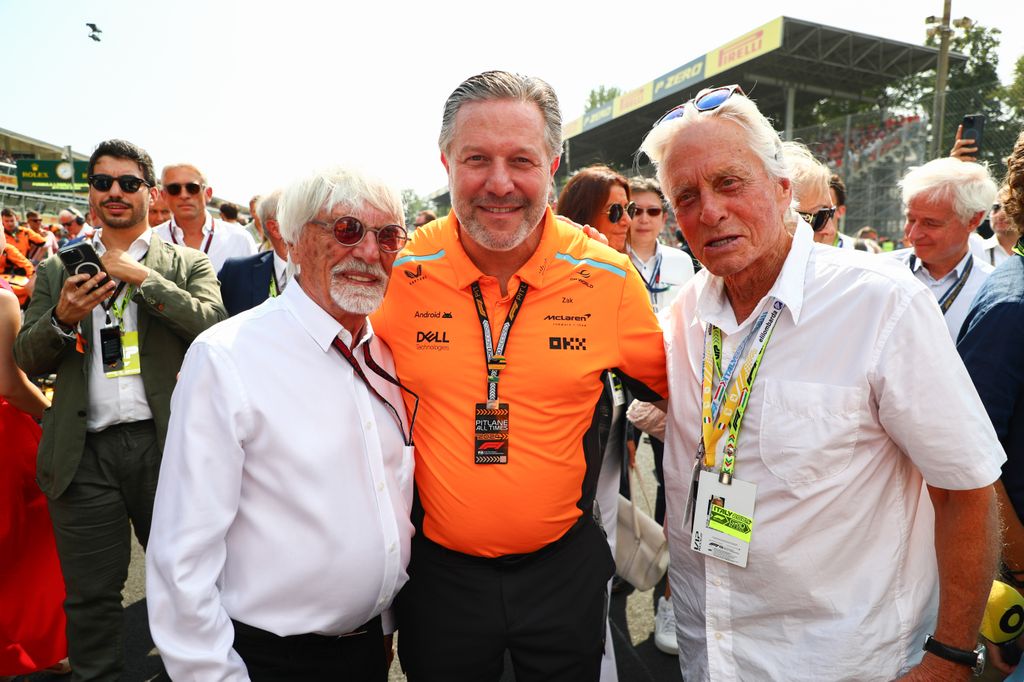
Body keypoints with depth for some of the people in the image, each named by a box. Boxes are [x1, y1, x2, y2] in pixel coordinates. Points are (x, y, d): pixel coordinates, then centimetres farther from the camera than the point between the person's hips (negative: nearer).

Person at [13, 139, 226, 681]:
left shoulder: (187, 264, 4)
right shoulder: (57, 269, 11)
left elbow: (213, 325, -13)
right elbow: (26, 360, 7)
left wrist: (141, 276, -15)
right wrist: (62, 318, -12)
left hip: (165, 443, -1)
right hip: (84, 452, 2)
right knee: (91, 596, 12)